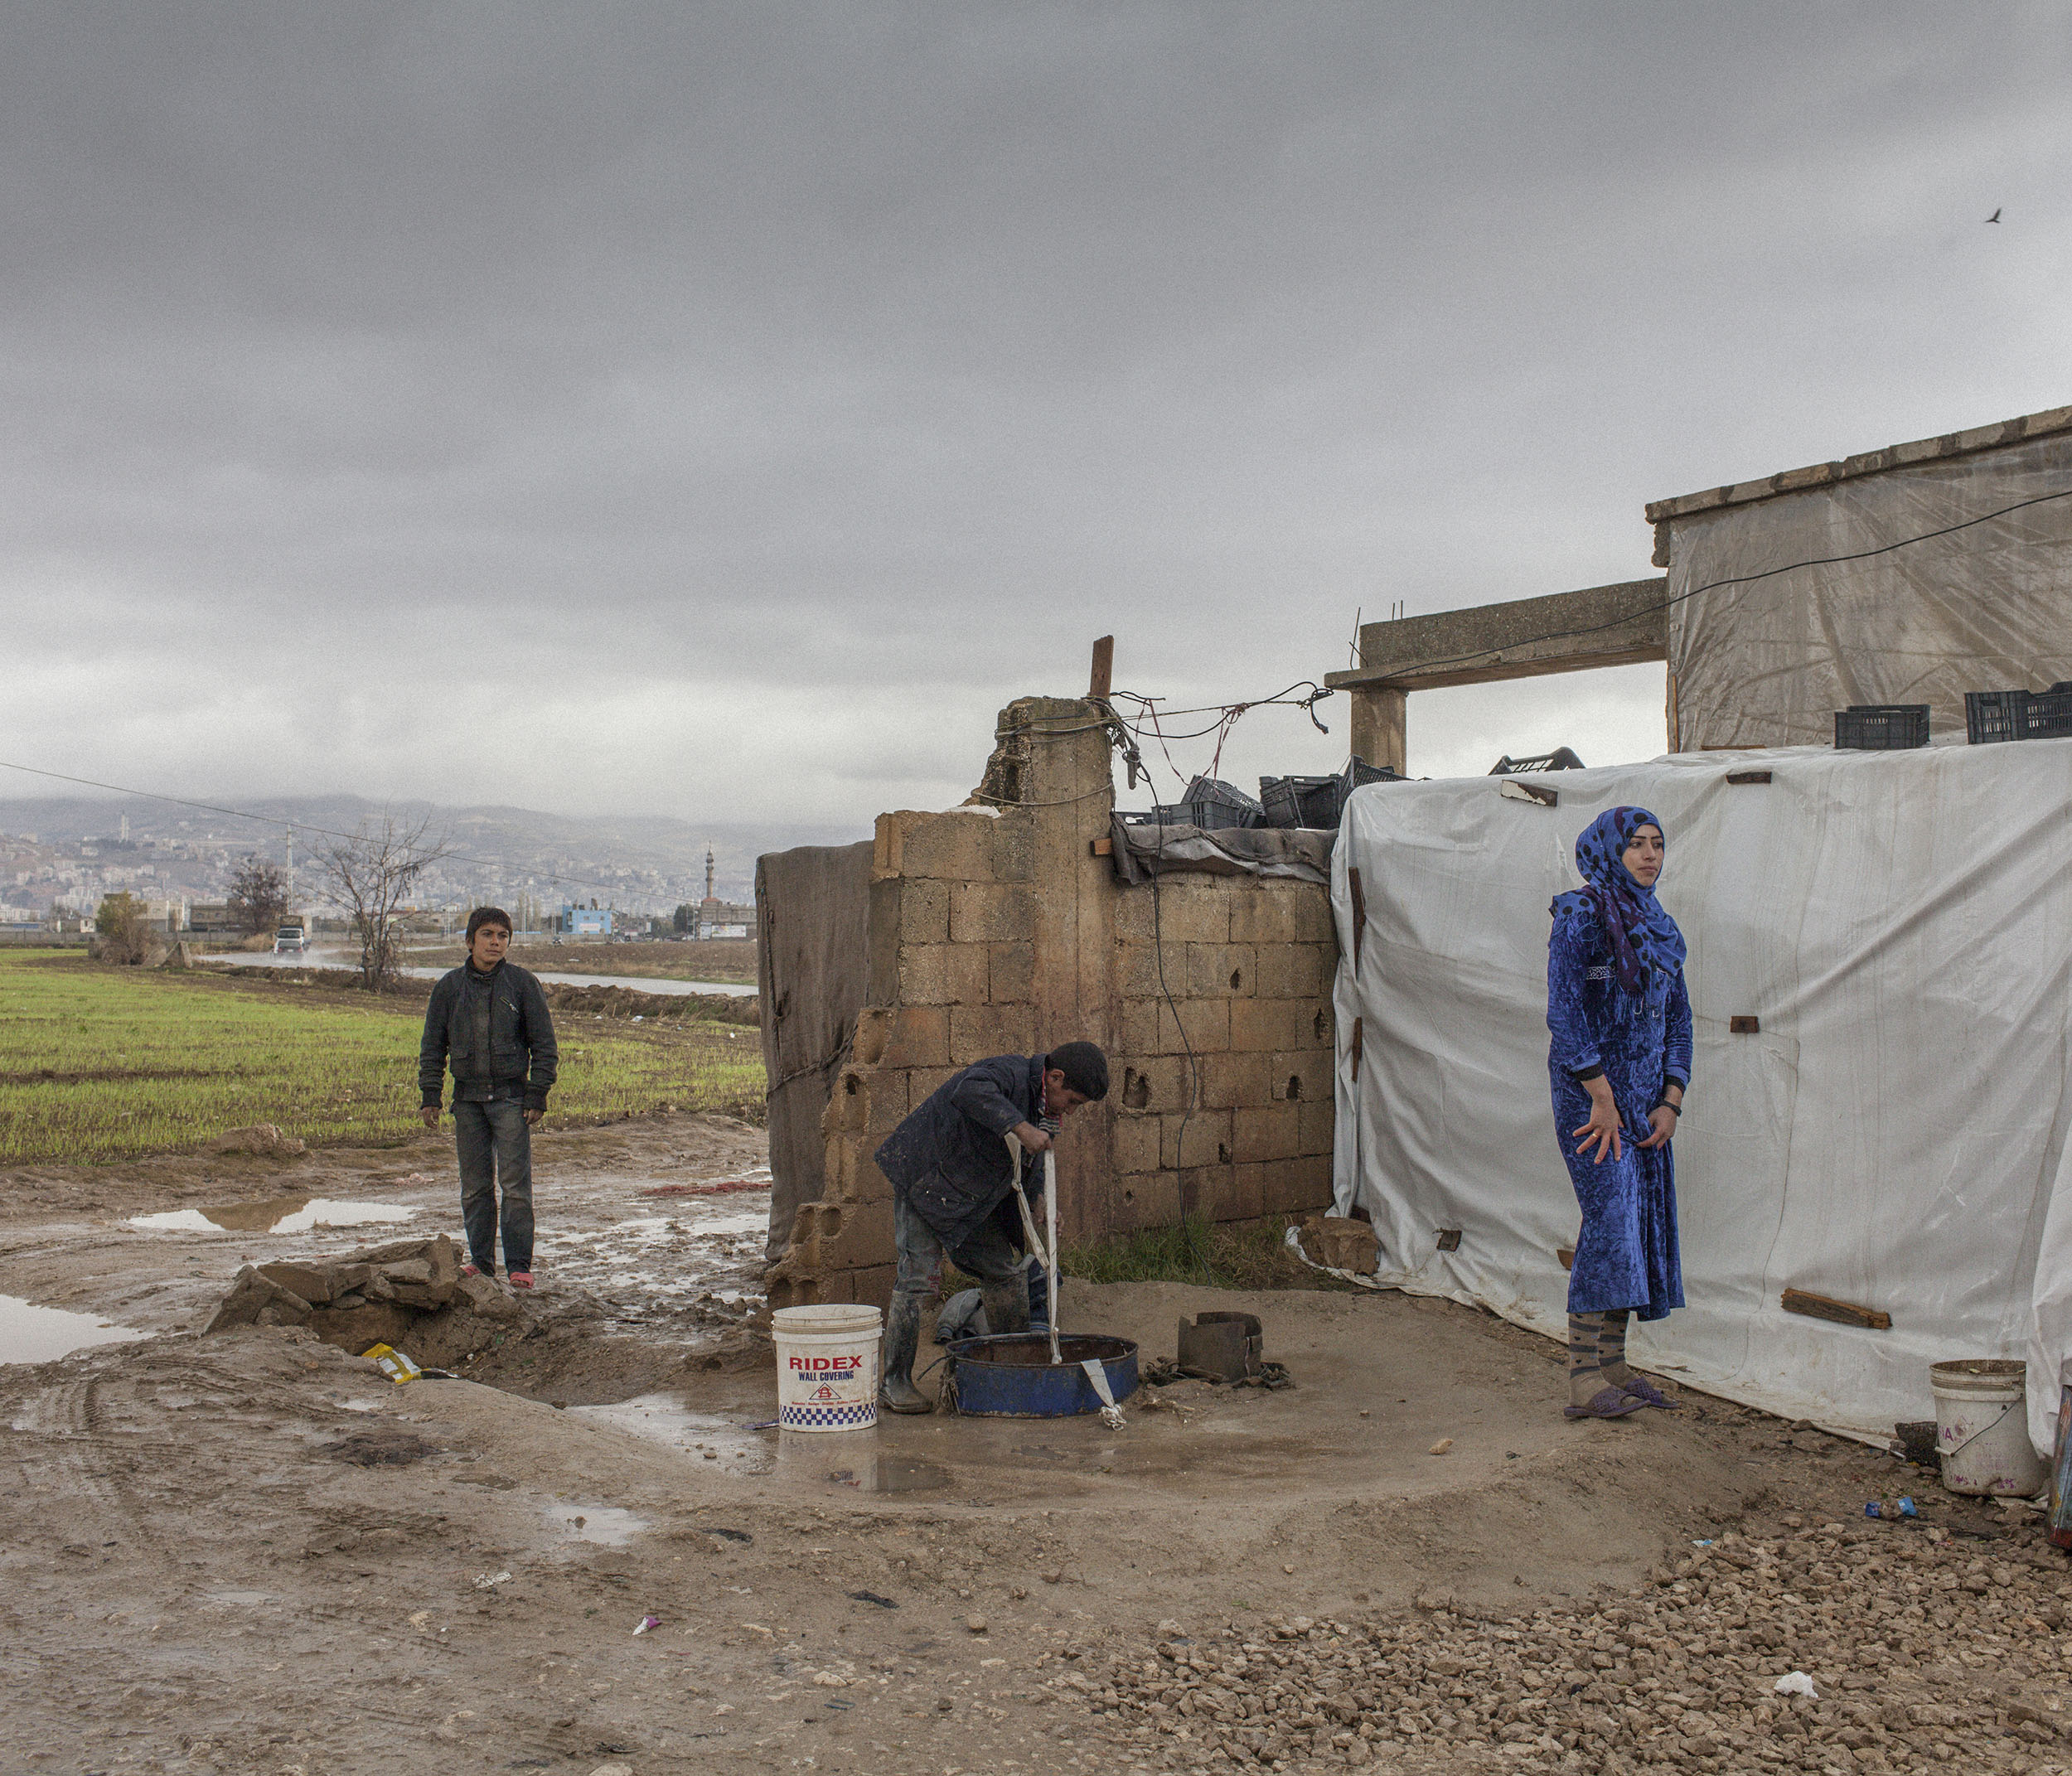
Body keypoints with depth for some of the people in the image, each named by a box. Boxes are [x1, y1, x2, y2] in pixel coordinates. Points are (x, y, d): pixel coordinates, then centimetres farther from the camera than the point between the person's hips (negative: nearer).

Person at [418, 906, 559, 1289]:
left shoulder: (523, 983, 0)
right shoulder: (450, 986, 6)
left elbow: (544, 1045, 3)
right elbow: (432, 1046, 13)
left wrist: (537, 1095, -4)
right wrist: (430, 1096, 6)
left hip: (511, 1097, -2)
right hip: (467, 1099, 3)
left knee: (515, 1184, -6)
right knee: (474, 1186, 7)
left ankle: (518, 1265, 0)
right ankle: (481, 1260, 18)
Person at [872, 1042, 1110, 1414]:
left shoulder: (1045, 1105, 4)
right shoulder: (1009, 1073, -25)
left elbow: (1032, 1161, 17)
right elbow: (969, 1092, -48)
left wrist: (1039, 1200, 0)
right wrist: (1020, 1127, -50)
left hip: (975, 1199, 9)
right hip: (926, 1183, -9)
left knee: (1006, 1274, 9)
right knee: (919, 1275, -13)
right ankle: (894, 1381, -3)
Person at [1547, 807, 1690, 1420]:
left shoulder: (1661, 927, 14)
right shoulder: (1581, 915, -8)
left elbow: (1679, 1017, 15)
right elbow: (1565, 1011, -15)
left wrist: (1671, 1101, 4)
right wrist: (1601, 1098, -16)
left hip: (1646, 1097, 8)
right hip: (1591, 1090, -8)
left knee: (1643, 1219, 7)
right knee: (1610, 1216, -12)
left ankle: (1614, 1365, 15)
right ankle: (1585, 1380, -9)